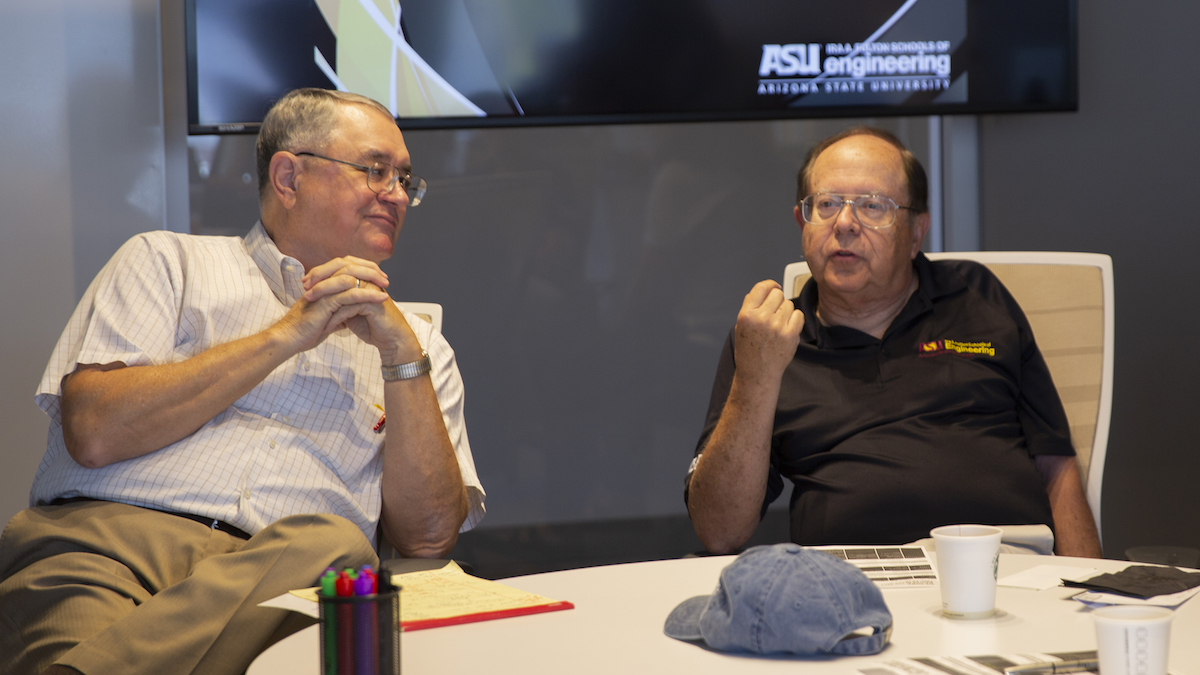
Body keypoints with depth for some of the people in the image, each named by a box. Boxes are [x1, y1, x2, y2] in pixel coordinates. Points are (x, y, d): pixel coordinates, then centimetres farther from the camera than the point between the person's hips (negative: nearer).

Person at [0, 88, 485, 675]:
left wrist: (402, 356, 3)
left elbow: (428, 536, 12)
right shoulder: (168, 262, 19)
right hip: (106, 539, -4)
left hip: (286, 579, 5)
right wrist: (287, 335, 2)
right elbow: (93, 432, -1)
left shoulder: (414, 340, 26)